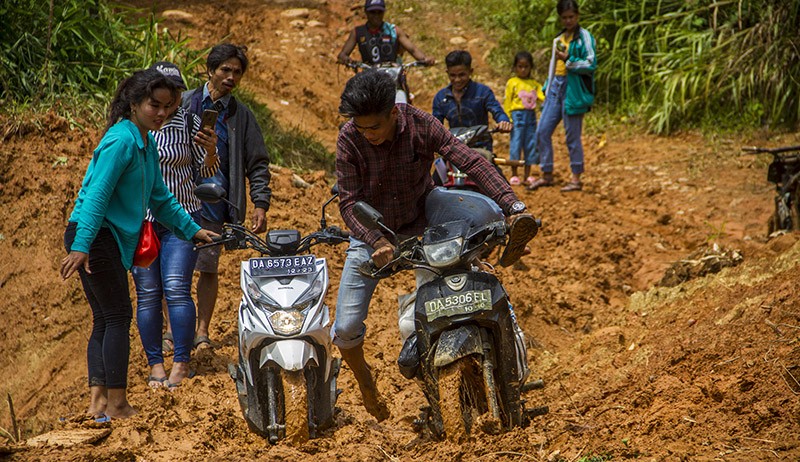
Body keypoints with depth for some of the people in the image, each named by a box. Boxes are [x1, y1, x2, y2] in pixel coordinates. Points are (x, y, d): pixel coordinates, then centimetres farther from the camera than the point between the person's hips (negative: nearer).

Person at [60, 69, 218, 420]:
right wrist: (81, 246, -28)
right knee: (118, 316, -8)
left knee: (105, 320, 9)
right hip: (91, 236, -10)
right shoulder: (122, 140, -16)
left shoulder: (147, 144, 14)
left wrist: (192, 229, 22)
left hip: (113, 239, 10)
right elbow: (97, 195, -23)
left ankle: (98, 401, 11)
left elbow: (160, 198, 25)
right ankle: (117, 404, -5)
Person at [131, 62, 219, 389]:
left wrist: (210, 151, -17)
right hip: (139, 221, 1)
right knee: (147, 294, 2)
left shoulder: (190, 124, -2)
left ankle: (181, 363, -2)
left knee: (176, 288, -10)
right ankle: (155, 363, 11)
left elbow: (206, 173, 2)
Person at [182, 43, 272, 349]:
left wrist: (261, 203, 1)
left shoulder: (242, 116, 9)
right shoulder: (184, 103, 5)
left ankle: (202, 331, 10)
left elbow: (257, 163, 11)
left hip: (214, 204, 1)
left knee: (208, 268, 1)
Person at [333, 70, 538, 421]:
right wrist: (377, 242, -39)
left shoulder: (420, 125, -20)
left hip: (419, 229, 1)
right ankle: (364, 379, 25)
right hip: (371, 236, -1)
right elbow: (348, 202, -21)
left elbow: (471, 162, -21)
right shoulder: (349, 138, -21)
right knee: (346, 329, -6)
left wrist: (514, 207, -32)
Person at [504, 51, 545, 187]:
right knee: (516, 143, -4)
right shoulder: (512, 83, 1)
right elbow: (507, 102, -1)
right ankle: (514, 175, 4)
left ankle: (527, 175, 13)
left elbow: (543, 96, 2)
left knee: (531, 144, 6)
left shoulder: (534, 84, 13)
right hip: (517, 115, -4)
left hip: (531, 116, 4)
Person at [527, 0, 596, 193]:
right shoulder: (559, 39, 17)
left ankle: (576, 178, 8)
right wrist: (547, 88, 20)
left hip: (574, 90, -7)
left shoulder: (584, 37, -5)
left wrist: (568, 60, -21)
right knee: (542, 132, 3)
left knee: (572, 136, -2)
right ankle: (546, 175, 13)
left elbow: (591, 64, -13)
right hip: (556, 86, 7)